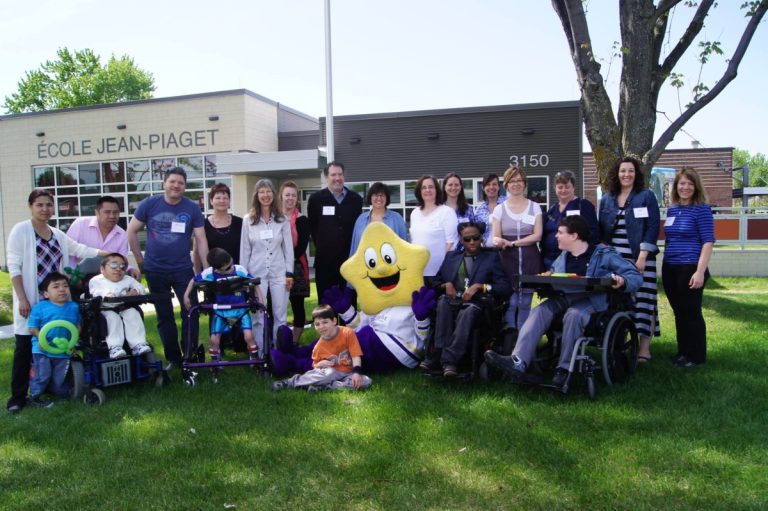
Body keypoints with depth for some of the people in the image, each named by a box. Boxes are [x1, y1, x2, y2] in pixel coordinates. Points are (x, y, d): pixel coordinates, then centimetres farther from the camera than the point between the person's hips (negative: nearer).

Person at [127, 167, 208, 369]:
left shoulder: (192, 208, -5)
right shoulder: (149, 204, -4)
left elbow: (201, 240, -4)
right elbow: (132, 232, 5)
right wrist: (140, 260, 2)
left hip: (183, 270, -1)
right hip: (155, 271, 1)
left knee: (191, 313, -1)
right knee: (164, 317, 11)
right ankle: (173, 358, 24)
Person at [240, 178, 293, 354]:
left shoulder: (282, 220, 3)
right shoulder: (248, 220, 1)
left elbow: (288, 248, 4)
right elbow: (244, 250, 4)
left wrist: (289, 273, -1)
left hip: (279, 272, 1)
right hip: (256, 273, 0)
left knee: (280, 315, 6)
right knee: (257, 315, 5)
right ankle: (259, 351, 15)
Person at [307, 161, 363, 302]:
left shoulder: (356, 199, 4)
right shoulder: (316, 199, 0)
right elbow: (312, 228, 7)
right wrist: (322, 247, 8)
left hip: (349, 260, 1)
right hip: (325, 260, -1)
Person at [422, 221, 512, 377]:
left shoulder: (491, 258, 17)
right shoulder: (451, 256, 26)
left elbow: (506, 288, 5)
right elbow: (433, 282, 26)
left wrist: (479, 286, -10)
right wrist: (446, 285, 2)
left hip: (475, 304, -2)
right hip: (452, 301, 3)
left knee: (469, 312, -38)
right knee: (443, 301, -34)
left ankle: (448, 359, -44)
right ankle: (440, 353, -40)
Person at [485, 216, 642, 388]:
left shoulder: (603, 254, 3)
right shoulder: (563, 257, 22)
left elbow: (636, 276, -2)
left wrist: (622, 282, -26)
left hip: (591, 301, -5)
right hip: (563, 298, 5)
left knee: (573, 314, -37)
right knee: (540, 310, -25)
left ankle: (565, 368, -24)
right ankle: (518, 362, -42)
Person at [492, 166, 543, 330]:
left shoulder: (534, 207, 6)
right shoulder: (499, 209, 7)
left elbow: (537, 235, -2)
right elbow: (496, 237, 3)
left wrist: (512, 243, -12)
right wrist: (498, 242, -22)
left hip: (529, 261, 0)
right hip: (507, 261, 0)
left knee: (525, 304, 4)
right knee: (510, 304, -2)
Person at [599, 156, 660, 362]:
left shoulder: (646, 196, 2)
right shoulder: (607, 199, 14)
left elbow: (653, 228, -5)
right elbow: (601, 231, 15)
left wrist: (642, 257, -13)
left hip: (639, 259, -4)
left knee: (642, 300, -5)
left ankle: (644, 347, 1)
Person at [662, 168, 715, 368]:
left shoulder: (702, 209, -6)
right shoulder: (672, 210, 11)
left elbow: (708, 242, -11)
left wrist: (700, 271, -18)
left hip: (690, 268, -6)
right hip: (669, 268, 6)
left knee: (691, 312, 0)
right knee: (679, 312, 13)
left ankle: (696, 356, 12)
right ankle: (683, 352, 24)